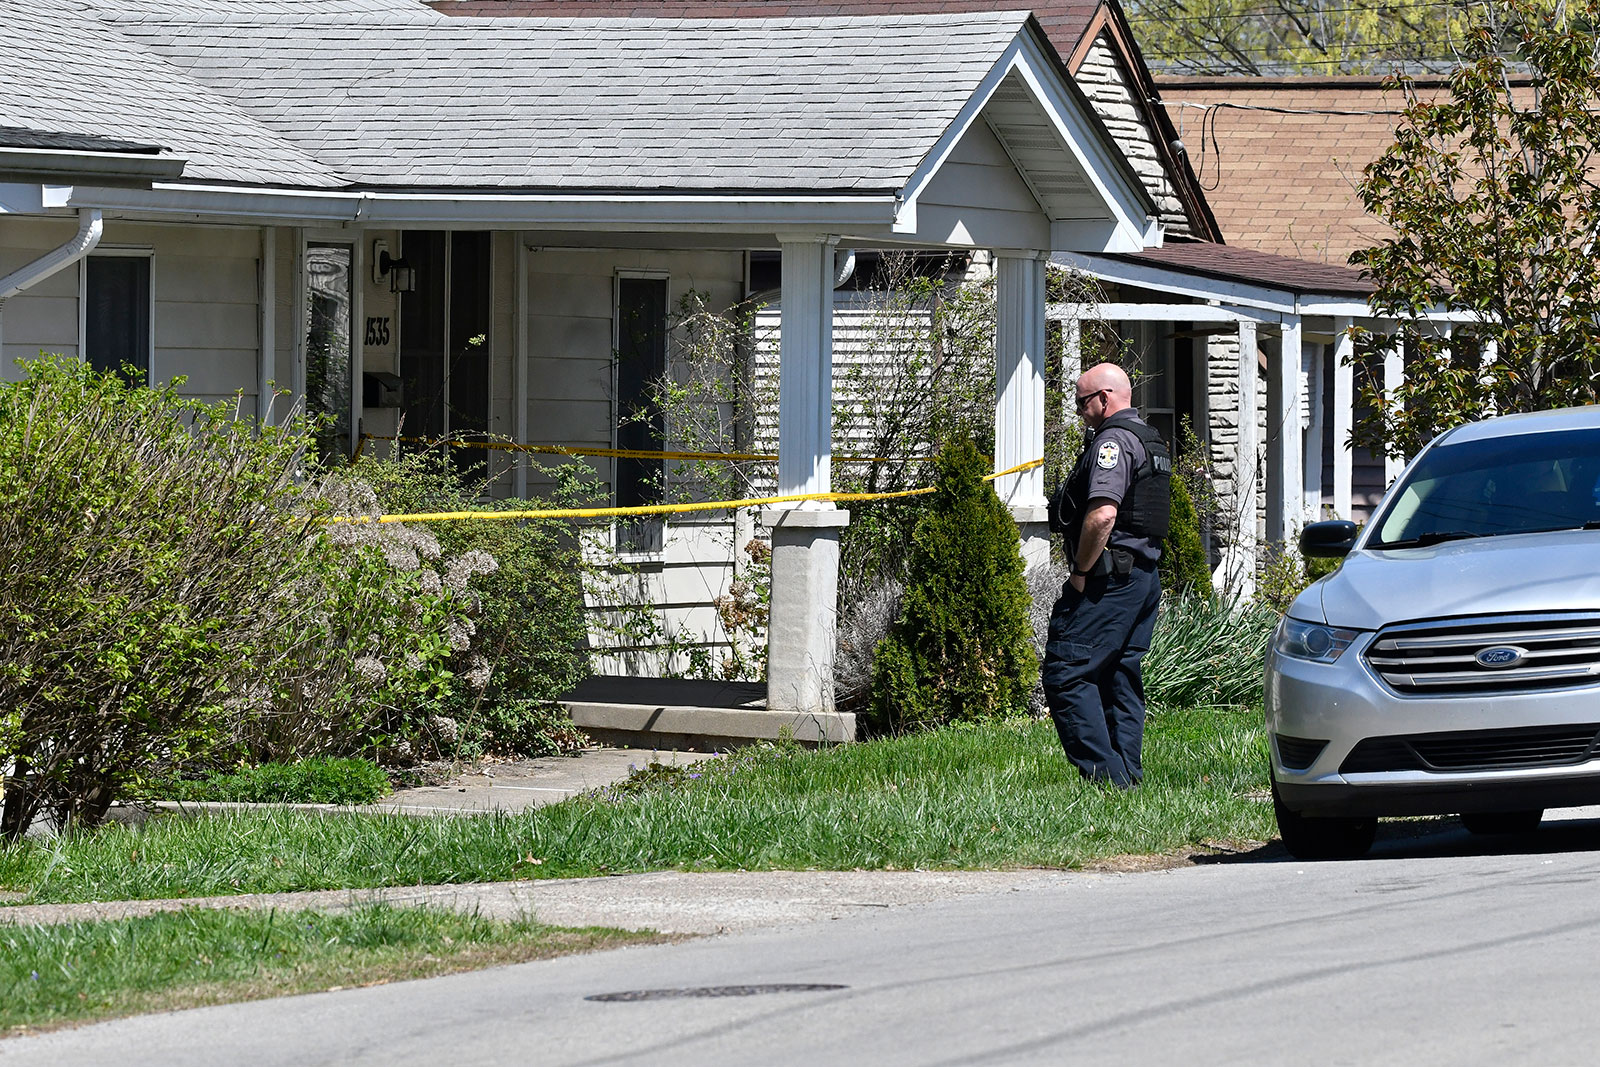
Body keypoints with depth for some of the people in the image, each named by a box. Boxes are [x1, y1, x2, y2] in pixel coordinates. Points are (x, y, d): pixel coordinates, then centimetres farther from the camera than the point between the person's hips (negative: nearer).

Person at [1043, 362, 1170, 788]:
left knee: (1066, 673, -10)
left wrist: (1081, 572, -16)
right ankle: (1129, 775, 11)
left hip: (1109, 577, -10)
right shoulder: (1151, 441, 19)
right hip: (1145, 574, 10)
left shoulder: (1113, 441, -13)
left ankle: (1104, 773, -16)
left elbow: (1103, 515, -25)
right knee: (1121, 677, 13)